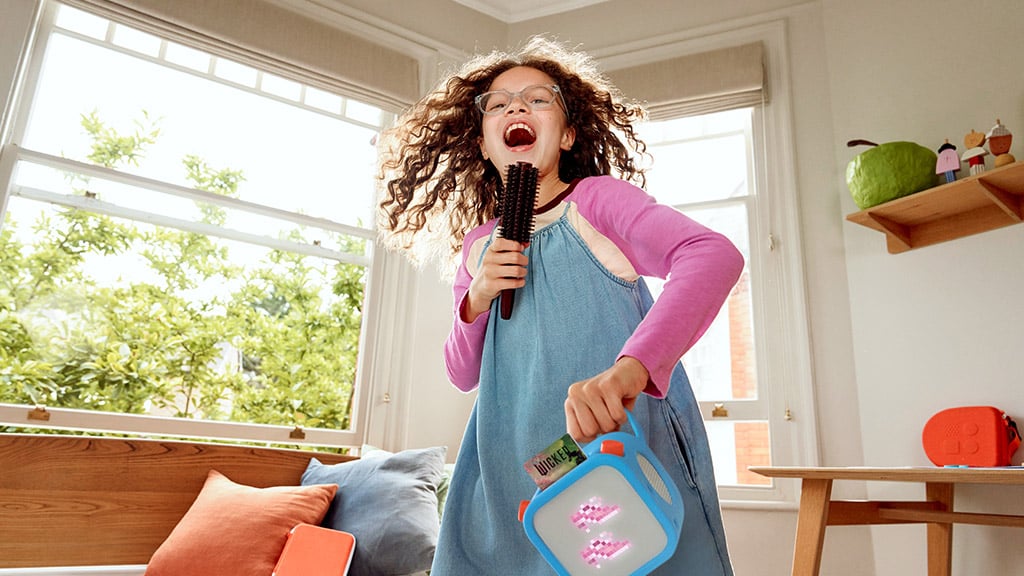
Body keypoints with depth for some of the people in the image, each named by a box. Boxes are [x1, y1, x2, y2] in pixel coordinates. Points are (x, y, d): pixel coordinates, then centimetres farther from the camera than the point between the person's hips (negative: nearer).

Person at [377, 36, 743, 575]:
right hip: (514, 470, 4)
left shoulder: (597, 198, -6)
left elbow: (716, 254, -24)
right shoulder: (478, 247, 7)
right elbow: (463, 375, 12)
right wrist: (475, 301, -8)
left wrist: (630, 367, -40)